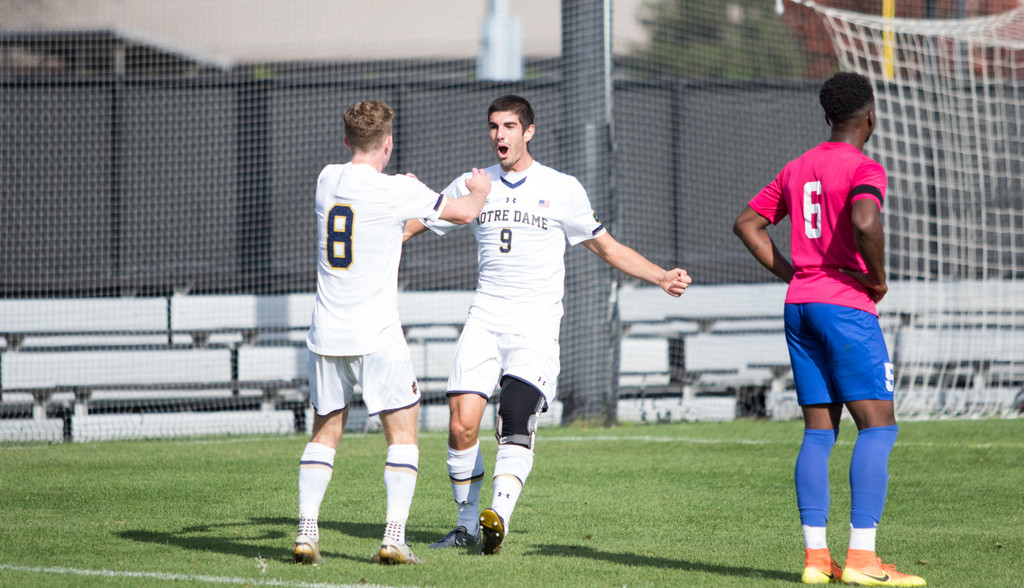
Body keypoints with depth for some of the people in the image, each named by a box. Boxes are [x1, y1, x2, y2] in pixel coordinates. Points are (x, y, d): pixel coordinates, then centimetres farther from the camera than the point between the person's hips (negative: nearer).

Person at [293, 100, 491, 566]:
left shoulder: (328, 180, 7)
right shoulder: (395, 191, -9)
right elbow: (464, 212, 3)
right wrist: (480, 190, 25)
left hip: (326, 334, 5)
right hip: (376, 335, -5)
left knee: (324, 432, 13)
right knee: (402, 432, 4)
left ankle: (306, 531, 2)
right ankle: (394, 536, -6)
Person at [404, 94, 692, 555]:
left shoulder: (563, 190, 6)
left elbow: (607, 248, 14)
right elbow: (413, 224, 20)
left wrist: (662, 277, 2)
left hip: (536, 325, -2)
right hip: (485, 321, 2)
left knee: (516, 418, -23)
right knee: (462, 424, -11)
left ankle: (498, 518, -34)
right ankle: (467, 525, 5)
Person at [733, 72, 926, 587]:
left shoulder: (797, 169, 14)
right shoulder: (863, 168, -9)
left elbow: (747, 224, 20)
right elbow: (865, 221, -29)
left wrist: (793, 275, 15)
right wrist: (878, 279, -13)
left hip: (799, 306, 8)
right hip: (846, 304, -8)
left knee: (819, 432, 8)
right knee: (878, 426, -7)